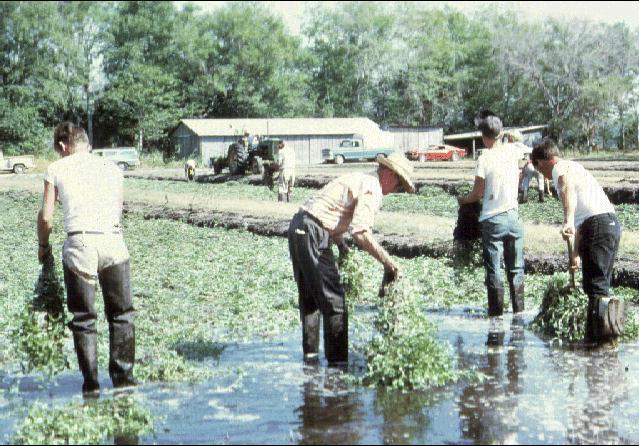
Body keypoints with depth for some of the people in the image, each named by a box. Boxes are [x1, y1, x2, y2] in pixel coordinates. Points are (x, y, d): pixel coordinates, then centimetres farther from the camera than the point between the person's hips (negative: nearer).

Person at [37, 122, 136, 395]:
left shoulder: (57, 169, 8)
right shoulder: (112, 168, 17)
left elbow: (46, 218, 6)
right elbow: (118, 213, 15)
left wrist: (43, 245, 23)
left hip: (79, 244, -2)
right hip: (113, 240, 2)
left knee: (83, 319, 9)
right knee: (122, 315, 13)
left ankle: (91, 385, 10)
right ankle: (123, 379, 9)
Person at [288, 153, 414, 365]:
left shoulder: (359, 179, 20)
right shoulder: (372, 189, -11)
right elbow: (361, 234, -22)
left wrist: (341, 245, 25)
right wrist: (387, 261, -18)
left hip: (298, 226, 10)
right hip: (313, 234, -10)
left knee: (309, 296, 20)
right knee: (333, 299, -5)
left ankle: (310, 351, 31)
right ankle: (337, 359, -2)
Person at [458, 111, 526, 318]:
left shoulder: (484, 159, -12)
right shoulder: (512, 150, 1)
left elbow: (477, 193, -5)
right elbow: (524, 152, 27)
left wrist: (463, 199, 13)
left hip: (492, 219, -4)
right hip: (513, 216, 4)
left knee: (493, 270, 2)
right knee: (516, 268, 11)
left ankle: (496, 310, 3)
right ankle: (518, 309, 13)